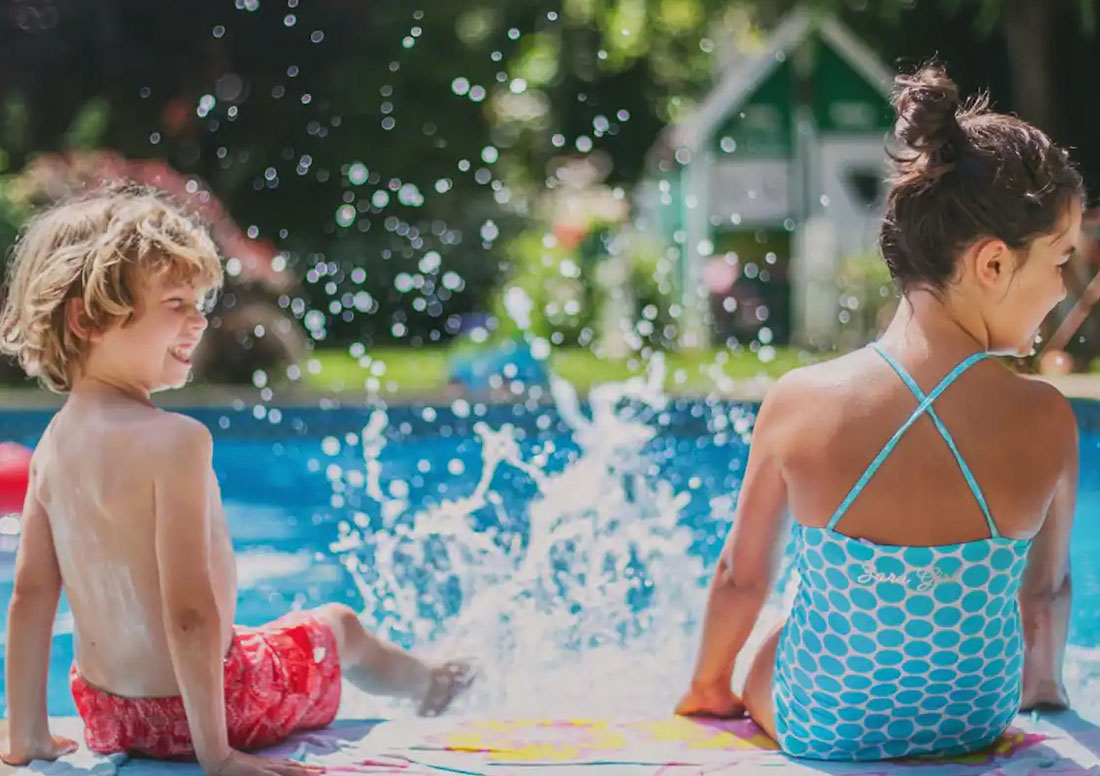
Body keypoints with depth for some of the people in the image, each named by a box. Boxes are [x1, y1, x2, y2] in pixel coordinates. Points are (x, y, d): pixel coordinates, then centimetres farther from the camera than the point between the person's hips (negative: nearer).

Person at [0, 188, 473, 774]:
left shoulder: (53, 443, 0)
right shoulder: (175, 439, -25)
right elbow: (190, 609, -28)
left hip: (106, 717, 6)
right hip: (187, 708, -6)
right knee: (338, 625, 25)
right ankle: (427, 685, 56)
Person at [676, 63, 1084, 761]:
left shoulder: (798, 402, -19)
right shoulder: (1047, 422, -20)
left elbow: (742, 576, -5)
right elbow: (1049, 589, -3)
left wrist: (707, 688, 16)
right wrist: (1045, 689, 20)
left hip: (819, 723, 0)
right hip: (976, 721, 1)